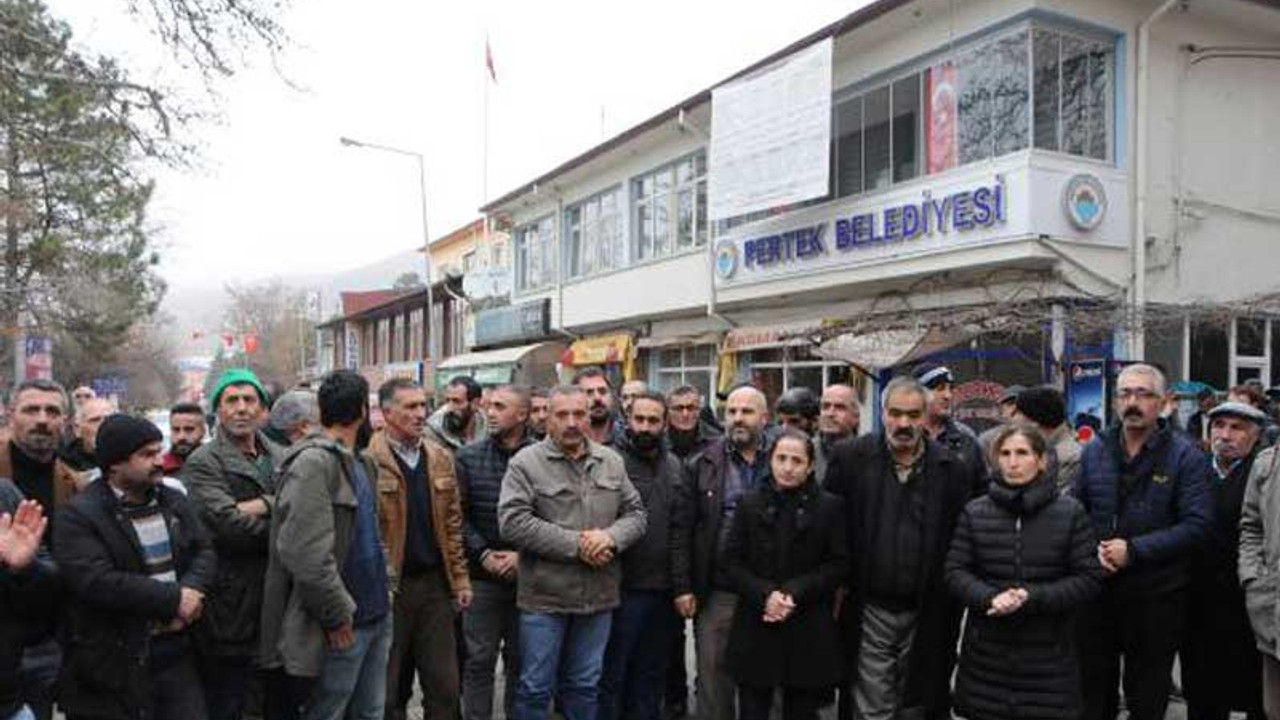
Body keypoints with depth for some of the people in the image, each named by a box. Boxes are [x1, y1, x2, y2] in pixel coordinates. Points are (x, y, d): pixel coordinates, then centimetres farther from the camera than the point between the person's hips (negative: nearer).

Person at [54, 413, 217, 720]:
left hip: (177, 649, 5)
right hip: (114, 661, -5)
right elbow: (99, 582, -22)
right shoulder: (78, 515, -10)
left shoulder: (175, 501, 10)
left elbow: (205, 551, 8)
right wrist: (174, 598, -19)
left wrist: (192, 590, -15)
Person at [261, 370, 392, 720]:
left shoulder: (362, 463, 13)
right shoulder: (312, 462, -17)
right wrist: (337, 616, -18)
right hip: (341, 626, -9)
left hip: (377, 616, 9)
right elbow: (305, 553, -24)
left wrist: (386, 584, 11)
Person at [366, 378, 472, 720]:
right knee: (388, 689, 10)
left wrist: (460, 577, 9)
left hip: (435, 584, 5)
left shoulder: (440, 457, 9)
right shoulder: (368, 459, -10)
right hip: (388, 587, -5)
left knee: (445, 686, 9)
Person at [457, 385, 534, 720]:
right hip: (483, 576, 1)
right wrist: (483, 553, -9)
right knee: (479, 660, 6)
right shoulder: (469, 457, 1)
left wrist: (522, 555, -12)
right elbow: (458, 515, 0)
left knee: (520, 660, 12)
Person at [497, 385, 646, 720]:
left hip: (598, 596, 4)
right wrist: (574, 545, -19)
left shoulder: (611, 462, 8)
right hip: (544, 597, -4)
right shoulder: (526, 462, -8)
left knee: (584, 686, 17)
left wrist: (611, 537, -14)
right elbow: (512, 521, -18)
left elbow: (636, 513, 9)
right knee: (535, 688, 7)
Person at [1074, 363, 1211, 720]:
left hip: (1156, 593, -3)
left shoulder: (1185, 455, -6)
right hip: (1097, 587, 3)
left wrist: (1134, 550, -19)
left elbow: (1197, 524, -14)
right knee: (1094, 686, 15)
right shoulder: (1095, 450, 5)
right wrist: (1092, 549, -9)